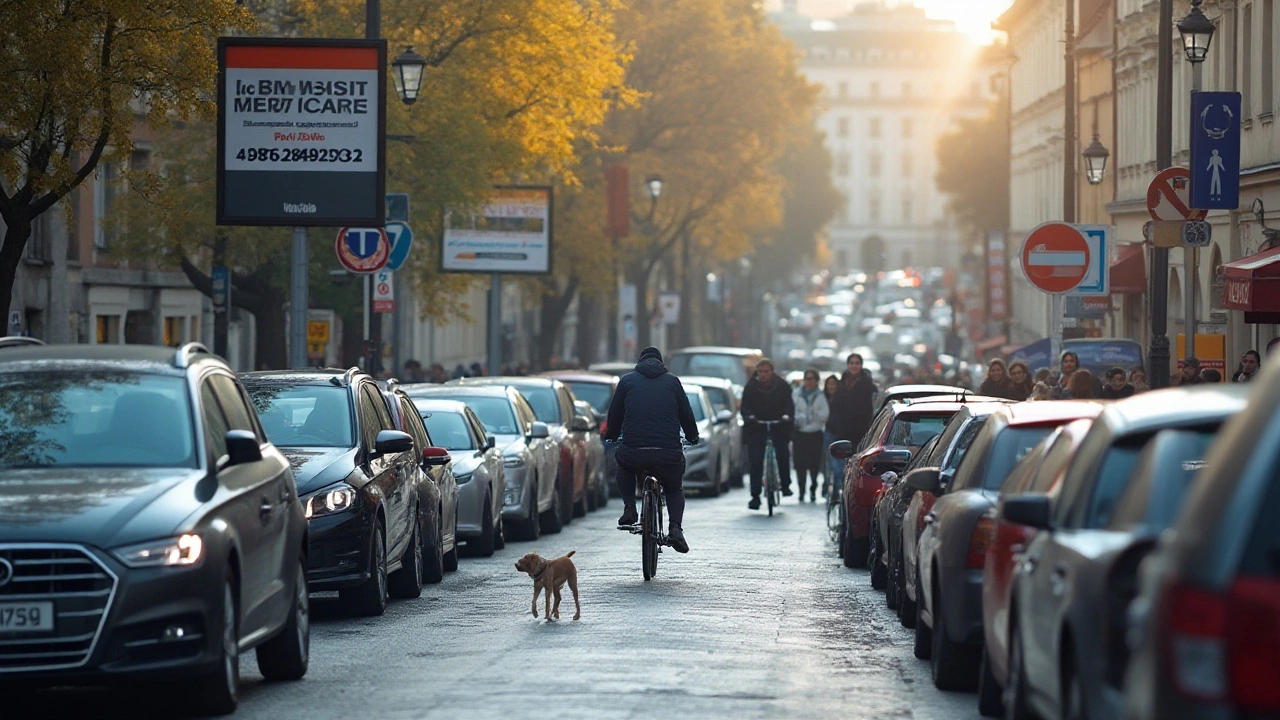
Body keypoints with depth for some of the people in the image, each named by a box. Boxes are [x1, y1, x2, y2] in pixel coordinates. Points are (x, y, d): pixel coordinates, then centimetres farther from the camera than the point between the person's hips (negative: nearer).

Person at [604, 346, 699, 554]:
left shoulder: (627, 381, 13)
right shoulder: (672, 381, 14)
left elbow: (614, 414, 19)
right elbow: (686, 414, 19)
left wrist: (610, 436, 38)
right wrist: (693, 437, 38)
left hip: (633, 453, 0)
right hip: (668, 454, 0)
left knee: (623, 464, 35)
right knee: (675, 489, 25)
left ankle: (629, 508, 15)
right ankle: (675, 528, -1)